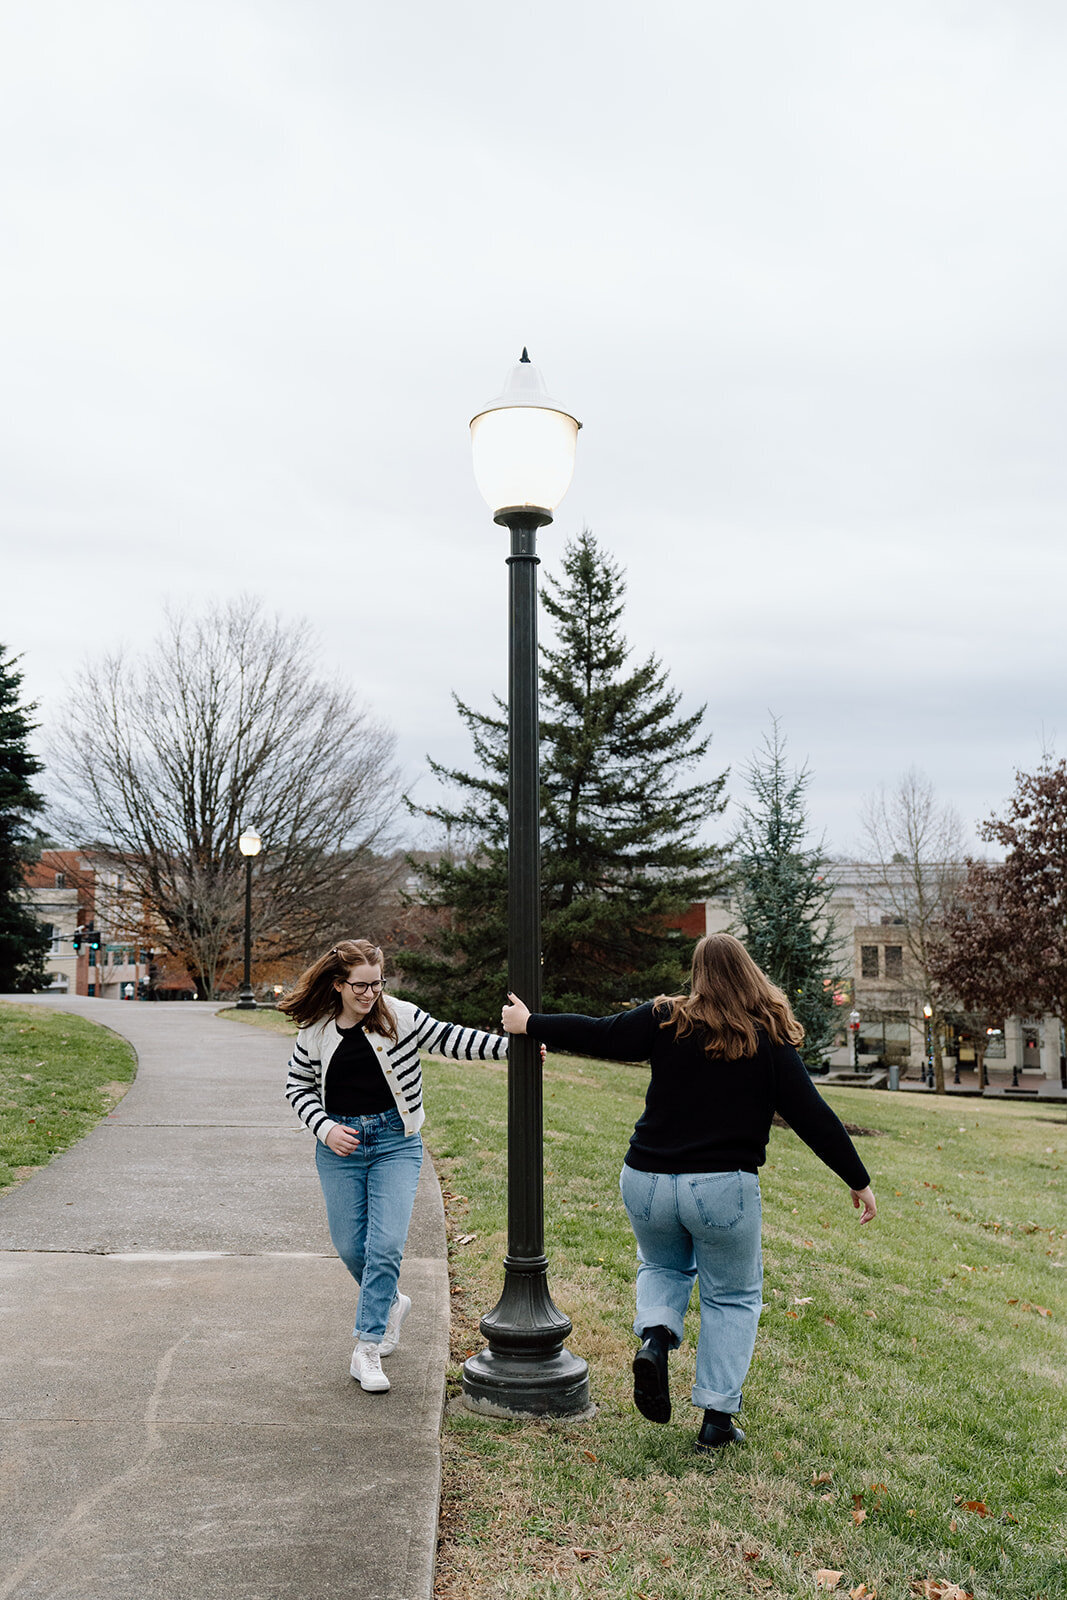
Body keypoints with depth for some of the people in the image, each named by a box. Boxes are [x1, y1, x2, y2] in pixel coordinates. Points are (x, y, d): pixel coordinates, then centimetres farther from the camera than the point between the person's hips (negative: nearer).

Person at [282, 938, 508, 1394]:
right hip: (340, 1144, 2)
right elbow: (298, 1087, 10)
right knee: (350, 1247, 7)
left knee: (385, 1245, -10)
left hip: (395, 1141, -2)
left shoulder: (398, 1016, -7)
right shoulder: (316, 1031, -2)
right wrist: (325, 1129, -6)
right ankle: (391, 1304, 36)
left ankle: (366, 1350, -1)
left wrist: (510, 1045, -19)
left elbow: (450, 1039, -9)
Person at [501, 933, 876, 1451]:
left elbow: (597, 1034, 1)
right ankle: (717, 1415, 14)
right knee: (732, 1297, 18)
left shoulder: (667, 1020, -2)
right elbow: (812, 1116, -4)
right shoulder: (770, 1042, -4)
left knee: (662, 1267, 29)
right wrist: (858, 1180, 5)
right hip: (724, 1190, -2)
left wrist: (528, 1025, 15)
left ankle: (655, 1336, 1)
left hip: (646, 1181, 2)